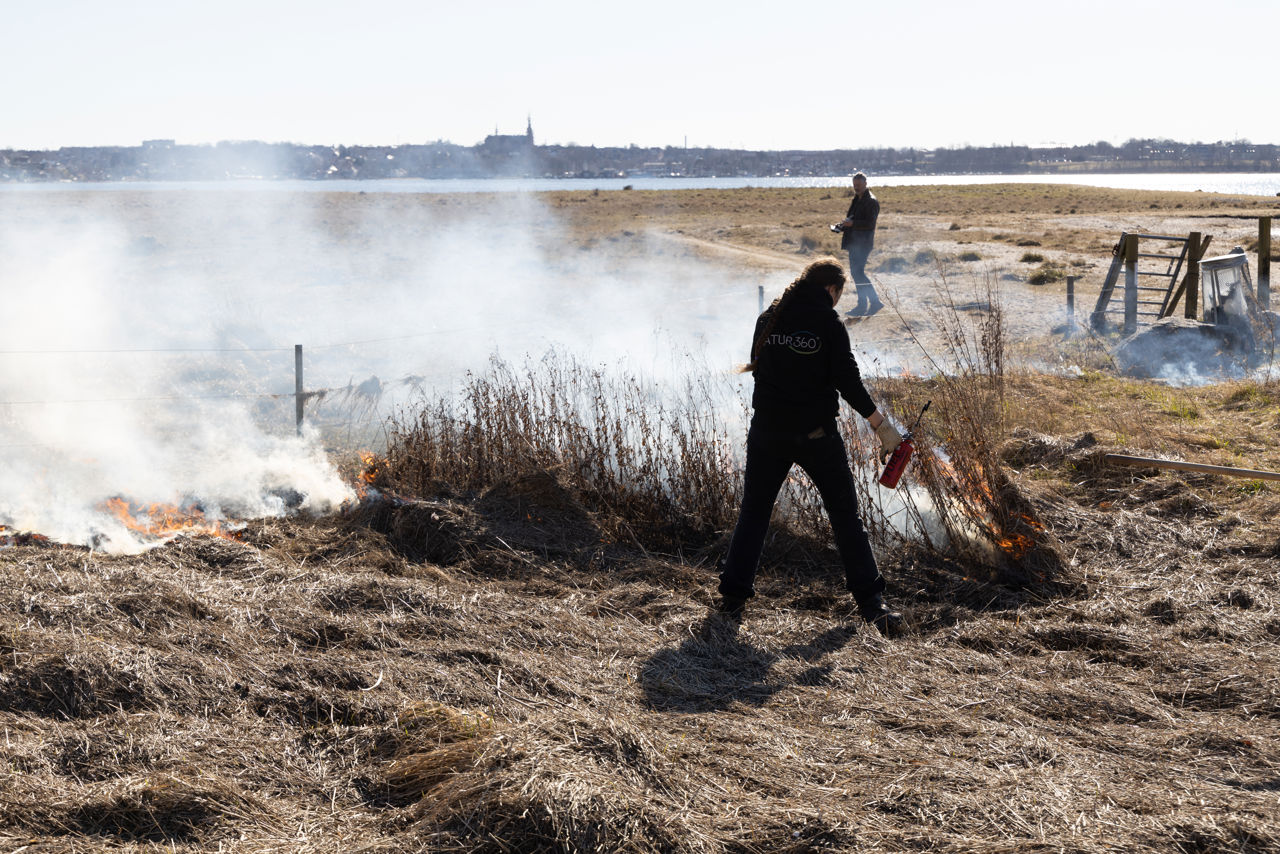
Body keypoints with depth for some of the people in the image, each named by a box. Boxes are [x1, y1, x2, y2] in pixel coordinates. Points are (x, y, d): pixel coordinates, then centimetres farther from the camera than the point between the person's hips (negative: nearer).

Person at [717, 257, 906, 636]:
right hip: (816, 434, -4)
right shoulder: (828, 323, -8)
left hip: (767, 431, 4)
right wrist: (881, 425, -9)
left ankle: (733, 592, 12)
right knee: (845, 515, 5)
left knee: (754, 510, 15)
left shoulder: (768, 318, 6)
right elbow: (848, 381, -13)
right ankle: (870, 601, 5)